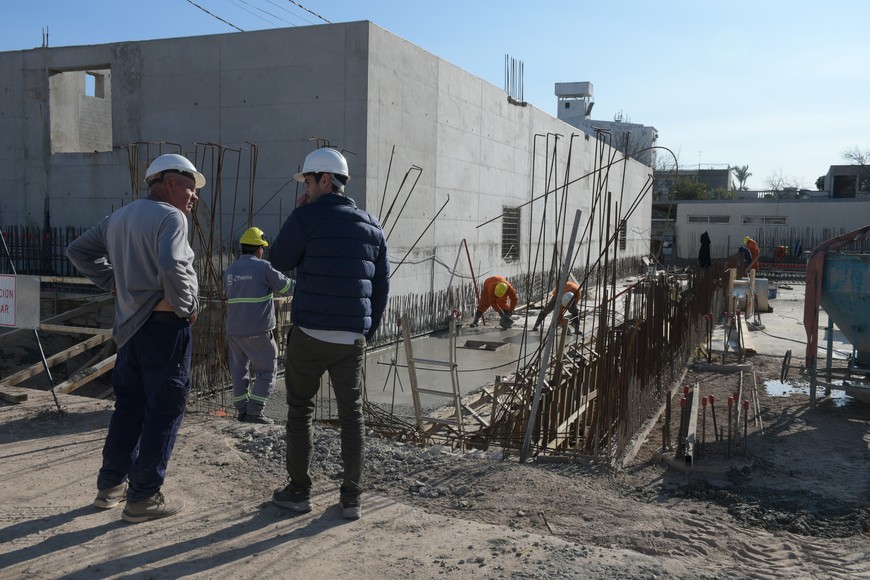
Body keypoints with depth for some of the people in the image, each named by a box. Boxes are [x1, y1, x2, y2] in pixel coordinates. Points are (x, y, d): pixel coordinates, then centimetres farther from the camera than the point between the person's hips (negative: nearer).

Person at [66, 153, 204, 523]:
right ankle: (144, 497, 6)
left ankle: (110, 485, 28)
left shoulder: (120, 217, 15)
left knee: (129, 406, 18)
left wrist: (111, 281, 14)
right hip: (165, 325, -9)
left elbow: (78, 250, 22)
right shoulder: (170, 217, -13)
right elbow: (172, 267, -29)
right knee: (165, 410, 0)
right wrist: (187, 307, -15)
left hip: (129, 324, 9)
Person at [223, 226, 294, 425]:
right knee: (266, 371, 4)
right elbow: (287, 287, -4)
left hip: (234, 330, 6)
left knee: (238, 370, 15)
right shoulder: (263, 267, -10)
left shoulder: (229, 270, 8)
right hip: (258, 331, -6)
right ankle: (254, 411, -3)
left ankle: (242, 410, 16)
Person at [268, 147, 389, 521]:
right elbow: (382, 284, 11)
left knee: (300, 410, 11)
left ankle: (298, 492, 18)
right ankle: (351, 497, 14)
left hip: (310, 335, -4)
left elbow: (278, 262, 5)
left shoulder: (307, 217, -7)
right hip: (353, 338, 4)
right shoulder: (371, 226, 9)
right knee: (352, 414, 10)